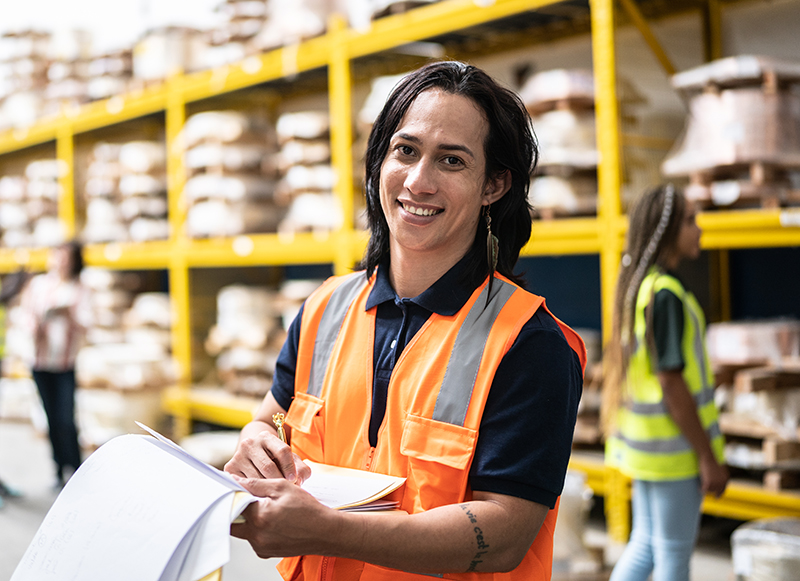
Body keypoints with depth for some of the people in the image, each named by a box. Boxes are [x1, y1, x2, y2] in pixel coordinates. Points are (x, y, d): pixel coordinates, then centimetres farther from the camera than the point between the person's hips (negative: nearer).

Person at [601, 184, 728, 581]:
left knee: (646, 544, 18)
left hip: (645, 442, 9)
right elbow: (672, 384, -22)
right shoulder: (666, 294, -21)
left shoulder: (636, 287, 8)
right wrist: (709, 458, -17)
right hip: (673, 448, -9)